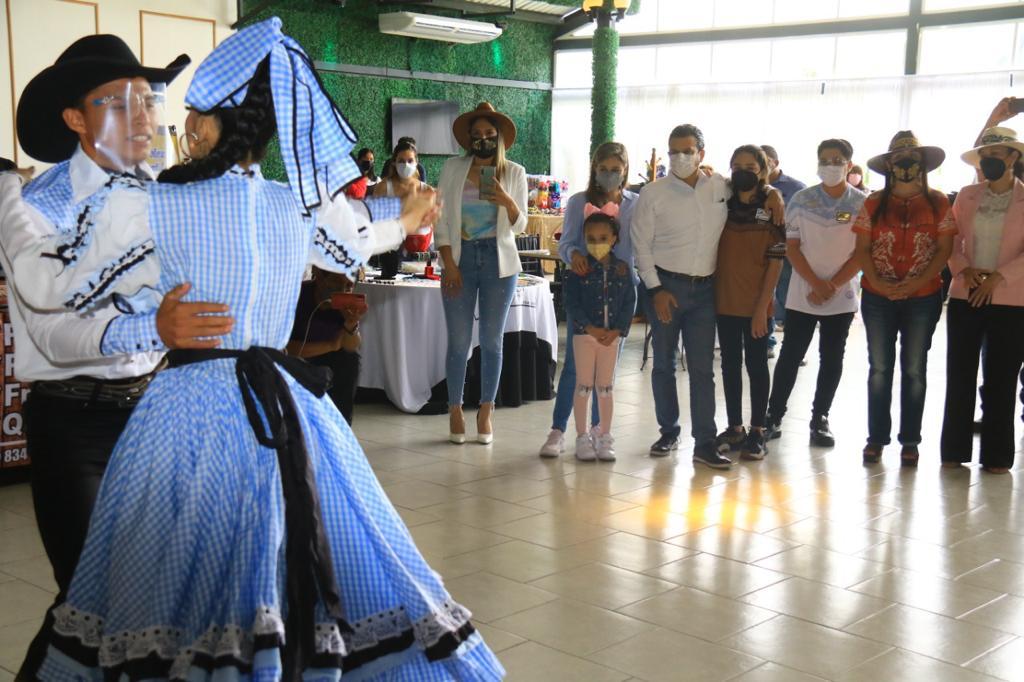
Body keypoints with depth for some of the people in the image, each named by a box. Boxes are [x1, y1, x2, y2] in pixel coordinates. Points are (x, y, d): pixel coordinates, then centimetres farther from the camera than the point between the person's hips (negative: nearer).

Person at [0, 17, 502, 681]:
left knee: (168, 597, 8)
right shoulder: (302, 206, 2)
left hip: (193, 414, -4)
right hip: (290, 408, 4)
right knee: (331, 568, 15)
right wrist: (405, 222, 45)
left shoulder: (145, 208, -11)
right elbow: (354, 251, 23)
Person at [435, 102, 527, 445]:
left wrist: (507, 202, -15)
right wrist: (449, 264, -8)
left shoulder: (514, 172, 6)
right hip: (460, 258, -1)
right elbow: (440, 219, 1)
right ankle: (455, 410, 12)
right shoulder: (453, 168, 4)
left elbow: (520, 226, 5)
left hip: (498, 260, 1)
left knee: (492, 341, 5)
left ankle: (486, 412, 15)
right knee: (458, 342, 0)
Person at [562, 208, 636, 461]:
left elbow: (630, 302, 2)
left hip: (611, 335, 2)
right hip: (584, 334, -2)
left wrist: (618, 330, -10)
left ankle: (604, 438, 18)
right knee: (584, 386, 3)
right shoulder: (579, 269, -4)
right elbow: (571, 302, -8)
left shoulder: (623, 269, 3)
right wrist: (590, 327, -17)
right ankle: (583, 438, 11)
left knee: (605, 387, 9)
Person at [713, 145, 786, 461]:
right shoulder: (722, 205, 4)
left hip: (756, 304, -4)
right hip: (725, 302, 4)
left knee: (756, 365, 5)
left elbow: (776, 263, -8)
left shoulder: (772, 210, -6)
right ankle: (734, 428, 20)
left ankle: (757, 432, 13)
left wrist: (762, 308, -12)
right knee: (730, 364, 10)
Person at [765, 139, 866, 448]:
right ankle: (774, 416, 12)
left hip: (842, 296, 0)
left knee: (831, 360, 8)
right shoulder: (802, 200, -1)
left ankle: (820, 419, 19)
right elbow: (792, 247, 0)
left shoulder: (862, 204, -3)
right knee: (790, 356, 2)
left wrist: (832, 286, -10)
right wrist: (815, 283, -11)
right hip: (802, 294, 0)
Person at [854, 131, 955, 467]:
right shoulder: (874, 203, 4)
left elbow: (945, 249, -3)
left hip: (923, 297, -1)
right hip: (878, 297, 1)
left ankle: (909, 440, 14)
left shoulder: (937, 202, 1)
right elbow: (862, 249, 1)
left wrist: (918, 282, -15)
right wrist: (877, 282, -13)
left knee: (914, 369, 6)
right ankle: (876, 437, 14)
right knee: (880, 367, 6)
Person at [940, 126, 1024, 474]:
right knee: (959, 376, 4)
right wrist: (964, 270, -9)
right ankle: (955, 449, 13)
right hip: (964, 297, 3)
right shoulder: (967, 195, 9)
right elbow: (952, 240, 8)